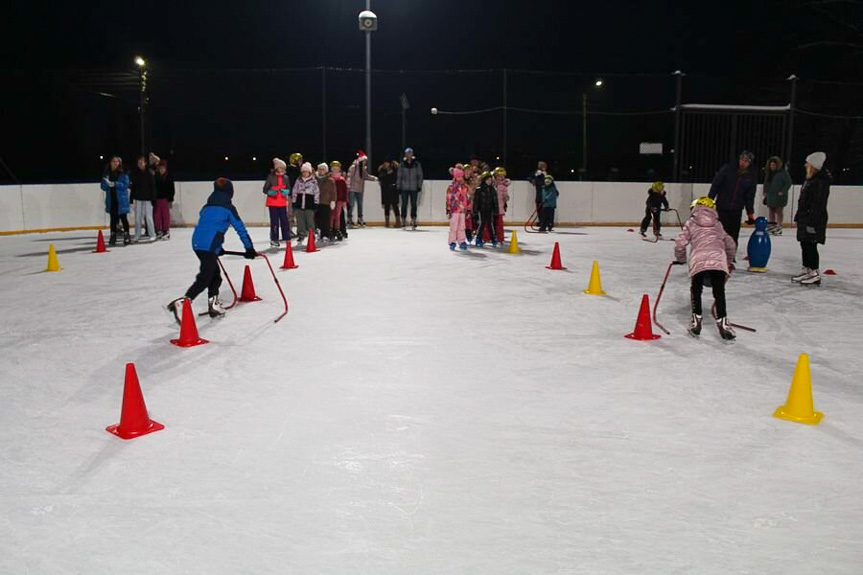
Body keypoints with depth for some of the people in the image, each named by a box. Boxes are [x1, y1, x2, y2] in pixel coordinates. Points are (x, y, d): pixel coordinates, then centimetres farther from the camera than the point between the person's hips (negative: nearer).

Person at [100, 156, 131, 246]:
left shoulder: (123, 173, -4)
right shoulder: (107, 173, 9)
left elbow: (125, 185, -12)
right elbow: (103, 187, 8)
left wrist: (114, 184, -21)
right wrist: (106, 183, -13)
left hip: (121, 200, -4)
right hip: (111, 199, 4)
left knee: (123, 217, 0)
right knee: (113, 218, 10)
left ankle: (126, 235, 5)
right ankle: (113, 236, 15)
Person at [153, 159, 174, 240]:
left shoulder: (169, 177, -2)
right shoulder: (156, 177, 6)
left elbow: (172, 189, -1)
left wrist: (170, 200, -7)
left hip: (165, 199, -4)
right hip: (157, 199, 4)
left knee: (166, 215, -1)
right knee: (156, 215, 3)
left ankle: (166, 231, 6)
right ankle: (159, 231, 11)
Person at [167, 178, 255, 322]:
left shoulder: (207, 207, 21)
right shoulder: (228, 208, 3)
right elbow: (240, 228, 3)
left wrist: (218, 248, 37)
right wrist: (249, 248, 8)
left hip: (197, 243, 8)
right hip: (209, 246, -7)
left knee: (214, 274, 20)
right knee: (204, 279, -10)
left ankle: (213, 305, 22)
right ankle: (181, 303, -24)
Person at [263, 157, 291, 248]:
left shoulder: (286, 178, 6)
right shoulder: (271, 177, -6)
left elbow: (289, 189, 15)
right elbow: (265, 189, -3)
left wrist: (286, 191, -7)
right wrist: (271, 192, -23)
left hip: (282, 203, 4)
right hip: (272, 203, -3)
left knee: (284, 220, 2)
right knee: (274, 221, -3)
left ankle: (287, 239, 10)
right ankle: (274, 240, 5)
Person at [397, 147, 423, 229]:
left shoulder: (417, 164, 2)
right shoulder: (402, 164, 4)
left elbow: (420, 175, 5)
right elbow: (399, 176, 8)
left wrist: (419, 186, -1)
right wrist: (398, 187, 5)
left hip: (414, 188, 0)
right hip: (404, 188, 1)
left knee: (414, 205, 2)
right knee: (404, 204, 1)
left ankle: (413, 221, 7)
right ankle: (403, 220, 10)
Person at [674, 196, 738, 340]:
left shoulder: (691, 223, 19)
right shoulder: (718, 225, 30)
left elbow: (680, 243, 10)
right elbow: (730, 245, 35)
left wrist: (680, 259, 28)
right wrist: (730, 261, 51)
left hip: (699, 260, -2)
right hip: (718, 259, 2)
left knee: (695, 290, 17)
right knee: (719, 292, 8)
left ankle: (696, 320, 18)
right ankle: (722, 321, -1)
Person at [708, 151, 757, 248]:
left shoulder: (751, 177, 4)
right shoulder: (728, 169, -6)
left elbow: (750, 196, 8)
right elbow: (716, 184, -5)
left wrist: (750, 213, 6)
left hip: (737, 210, 3)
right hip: (722, 207, -3)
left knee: (734, 235, 5)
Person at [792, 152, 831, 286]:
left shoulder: (821, 182, -17)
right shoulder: (810, 180, 14)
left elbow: (818, 204, -22)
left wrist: (811, 222, -24)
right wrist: (799, 217, 21)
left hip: (814, 220, -10)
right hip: (804, 218, 10)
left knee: (810, 245, -6)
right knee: (804, 245, 14)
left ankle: (815, 274, 2)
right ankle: (807, 271, 24)